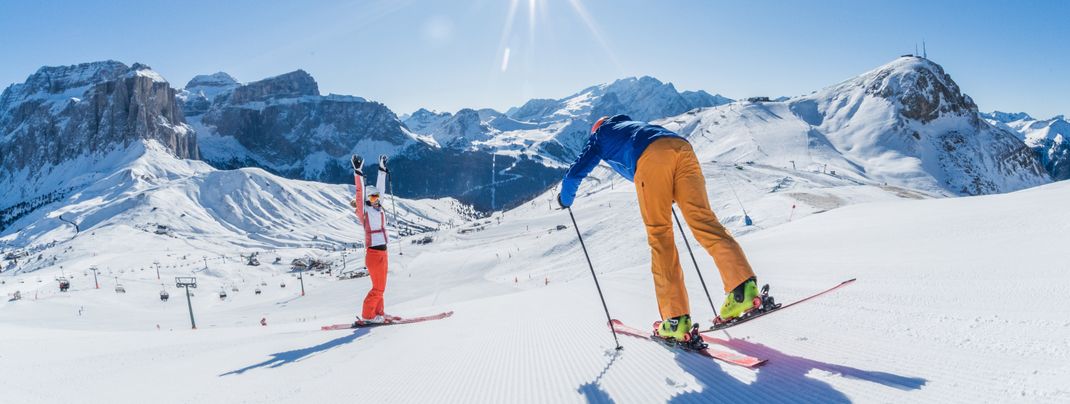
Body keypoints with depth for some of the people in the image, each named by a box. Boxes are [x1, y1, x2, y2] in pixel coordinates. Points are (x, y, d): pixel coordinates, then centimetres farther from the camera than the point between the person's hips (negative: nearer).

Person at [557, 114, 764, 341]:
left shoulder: (601, 135, 33)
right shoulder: (633, 125, 47)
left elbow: (576, 173, 30)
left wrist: (565, 199, 48)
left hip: (650, 160, -5)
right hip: (683, 148, 5)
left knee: (659, 236, -4)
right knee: (702, 219, -5)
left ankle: (677, 318, -10)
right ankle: (743, 286, -28)